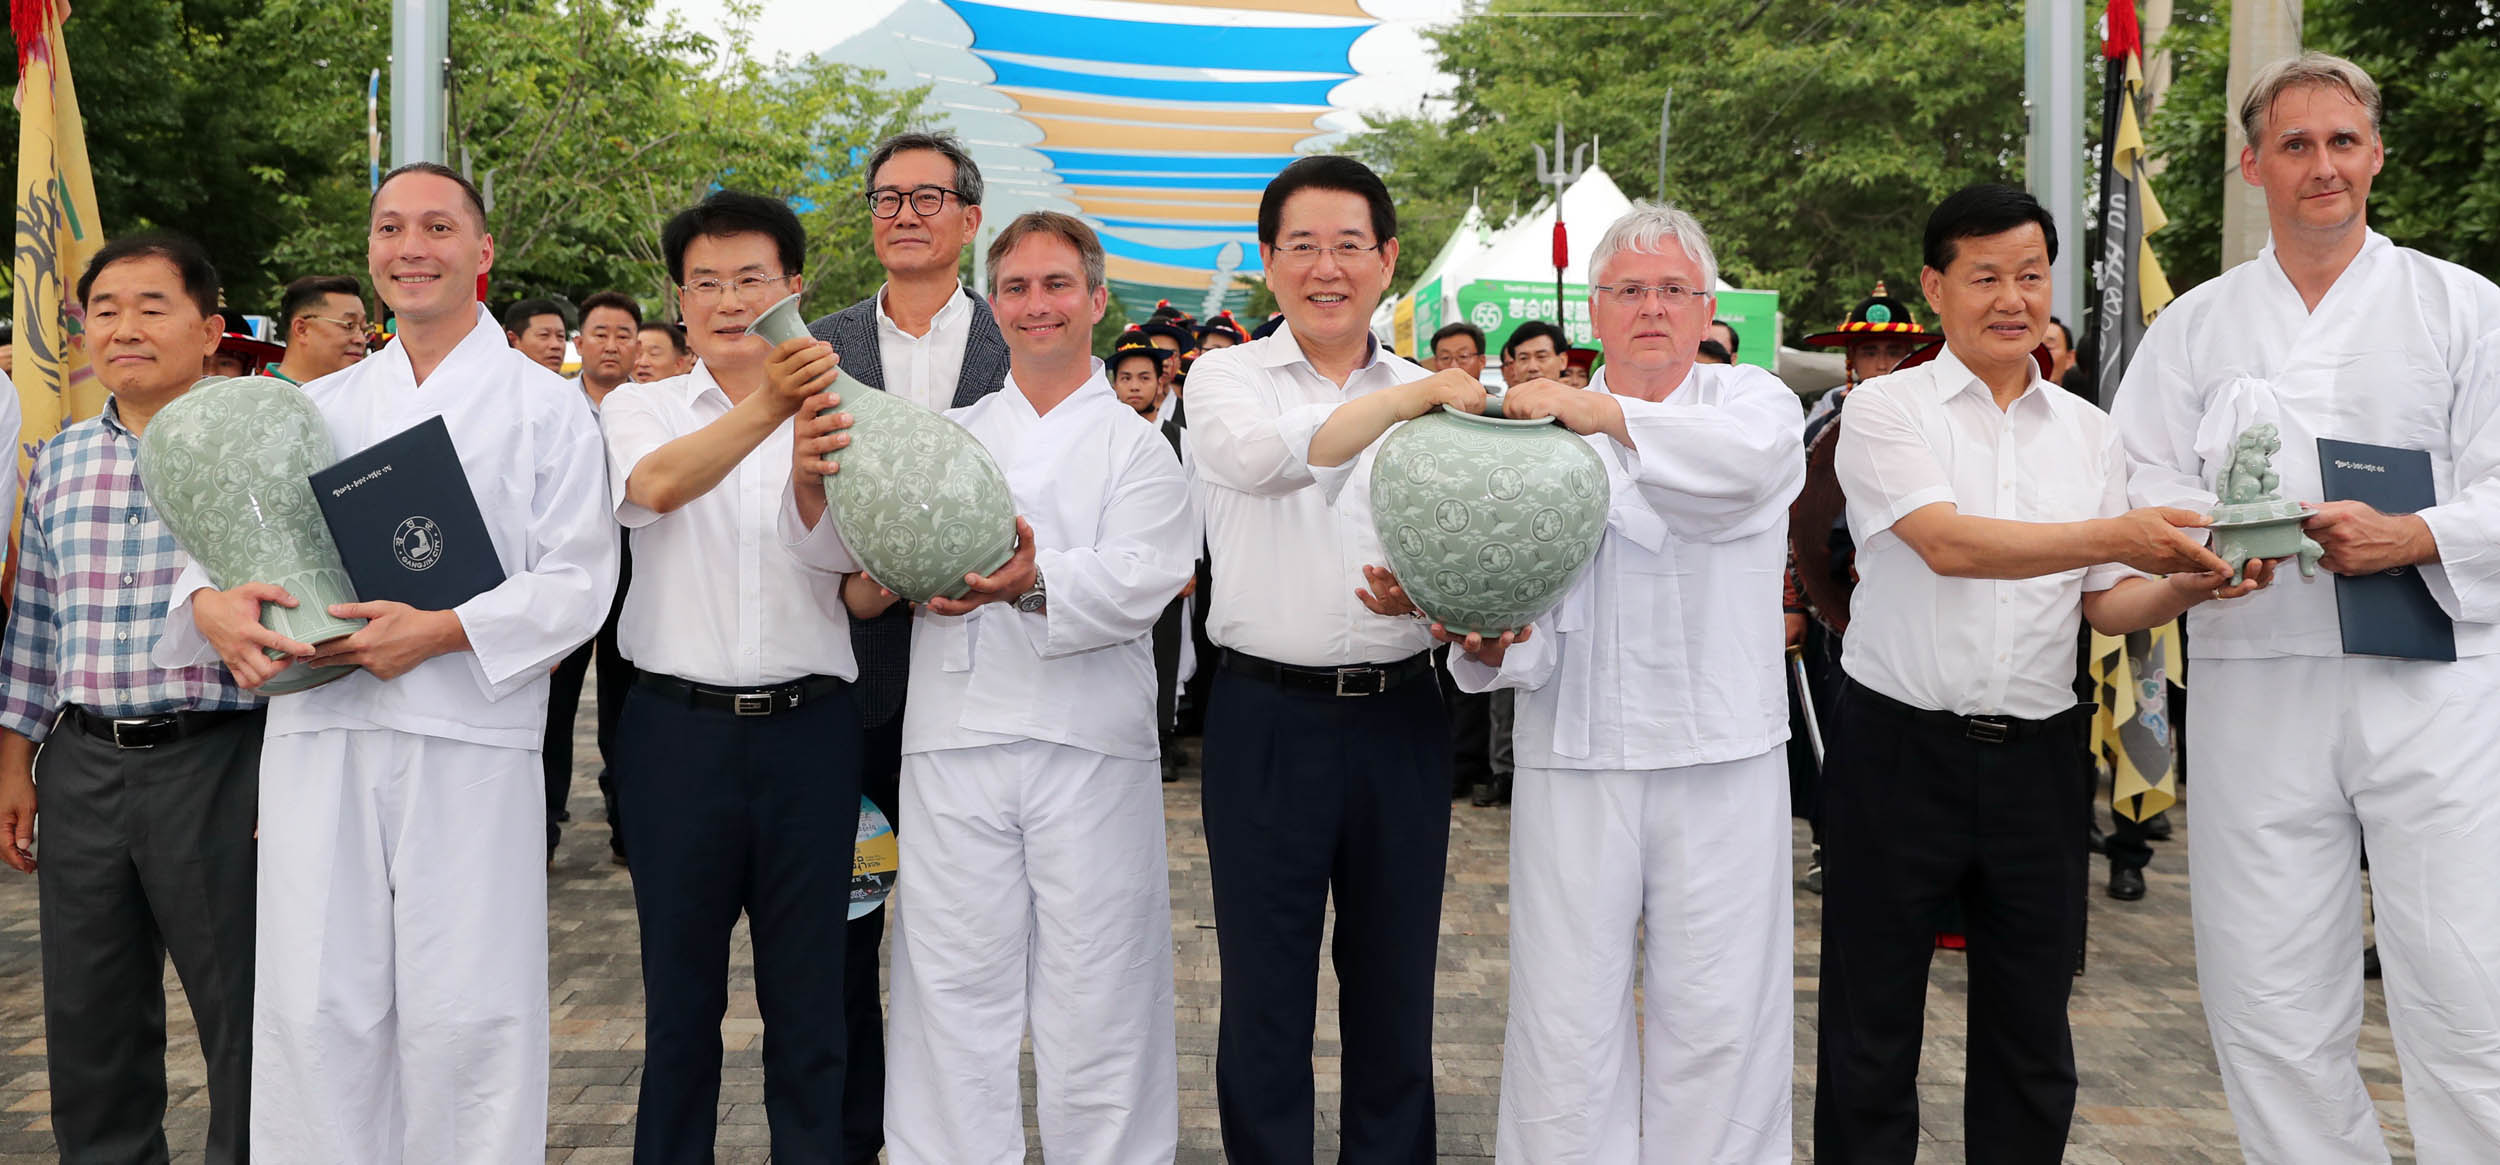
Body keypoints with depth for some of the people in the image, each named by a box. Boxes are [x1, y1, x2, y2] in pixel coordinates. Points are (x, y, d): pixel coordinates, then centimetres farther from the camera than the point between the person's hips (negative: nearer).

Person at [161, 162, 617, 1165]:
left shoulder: (545, 405, 4)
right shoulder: (316, 406, 17)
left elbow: (577, 580, -3)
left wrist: (445, 631, -16)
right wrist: (210, 602, -7)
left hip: (468, 742, -3)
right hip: (317, 733, 4)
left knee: (463, 1013, -1)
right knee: (315, 1007, 5)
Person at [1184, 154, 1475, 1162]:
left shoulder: (1430, 396, 11)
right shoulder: (1229, 376, 2)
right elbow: (1259, 454, -21)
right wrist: (1420, 395, -26)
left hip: (1401, 719, 3)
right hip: (1269, 716, -3)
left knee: (1394, 979, 12)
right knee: (1265, 984, 5)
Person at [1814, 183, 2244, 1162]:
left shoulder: (2088, 431, 11)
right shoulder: (1886, 409, -3)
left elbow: (2106, 604, 9)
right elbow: (1947, 544, -19)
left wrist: (2185, 585, -12)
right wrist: (2113, 537, -28)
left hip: (2036, 758, 4)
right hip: (1901, 748, -4)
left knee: (2032, 1034, 13)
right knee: (1872, 1029, 5)